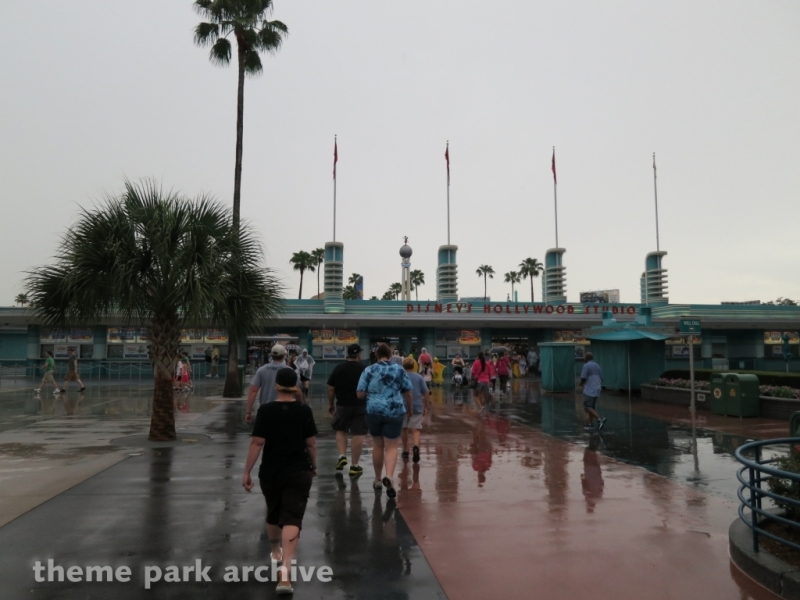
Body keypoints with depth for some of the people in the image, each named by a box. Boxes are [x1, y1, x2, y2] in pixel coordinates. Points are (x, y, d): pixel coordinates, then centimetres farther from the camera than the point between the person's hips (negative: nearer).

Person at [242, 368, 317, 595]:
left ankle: (276, 553, 47)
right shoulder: (304, 410, -5)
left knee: (273, 514, 23)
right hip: (298, 472, -1)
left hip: (270, 473, 1)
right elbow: (311, 443, -1)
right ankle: (285, 572, -15)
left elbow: (257, 443, -11)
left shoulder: (265, 410, -8)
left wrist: (247, 472, -4)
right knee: (292, 519, -3)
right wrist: (313, 466, 14)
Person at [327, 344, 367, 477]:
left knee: (340, 431, 20)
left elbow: (330, 389, 1)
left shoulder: (338, 368, 0)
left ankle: (342, 456, 5)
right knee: (358, 434, 3)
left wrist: (330, 404, 12)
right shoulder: (364, 369, -3)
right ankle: (354, 466, 6)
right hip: (360, 406, -1)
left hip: (342, 405, 1)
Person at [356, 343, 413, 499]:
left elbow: (360, 394, -2)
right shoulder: (399, 370, 3)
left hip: (374, 411, 1)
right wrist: (409, 408, 21)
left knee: (377, 446, 16)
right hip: (395, 412, -1)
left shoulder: (368, 370, 0)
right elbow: (408, 393, 5)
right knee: (391, 447, 3)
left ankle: (378, 480, 26)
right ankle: (389, 477, -20)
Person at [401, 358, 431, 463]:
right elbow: (426, 393, 3)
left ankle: (405, 452, 25)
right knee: (415, 429, 2)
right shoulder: (419, 377, 6)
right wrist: (426, 407, 9)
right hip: (417, 407, 0)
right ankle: (416, 446, -26)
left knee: (404, 429, 16)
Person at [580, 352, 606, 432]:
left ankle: (600, 419, -22)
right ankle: (591, 425, 11)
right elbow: (601, 378, 18)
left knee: (587, 407, -7)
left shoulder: (586, 366, -9)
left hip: (589, 390, -8)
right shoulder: (598, 366, 15)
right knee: (592, 407, 12)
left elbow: (583, 378, -14)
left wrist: (581, 383, 7)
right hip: (597, 389, 8)